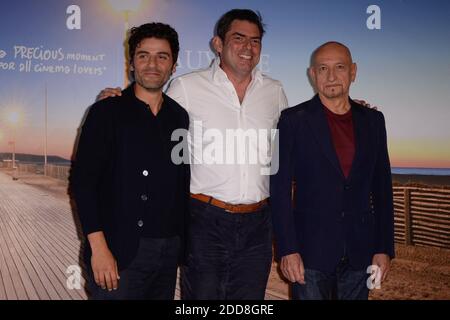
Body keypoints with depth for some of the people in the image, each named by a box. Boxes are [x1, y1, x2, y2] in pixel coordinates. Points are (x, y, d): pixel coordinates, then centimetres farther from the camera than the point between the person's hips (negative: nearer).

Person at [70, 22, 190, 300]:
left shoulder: (180, 117, 8)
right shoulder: (107, 112, -3)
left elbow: (182, 183, 12)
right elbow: (83, 181, -8)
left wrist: (183, 243, 6)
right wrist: (99, 248, -14)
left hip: (170, 251, 4)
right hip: (120, 254, -4)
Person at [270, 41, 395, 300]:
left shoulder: (373, 120, 7)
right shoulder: (293, 120, -3)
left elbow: (382, 187, 8)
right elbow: (280, 189, -6)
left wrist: (384, 248, 4)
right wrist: (287, 250, -11)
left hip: (360, 252, 3)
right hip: (311, 252, -3)